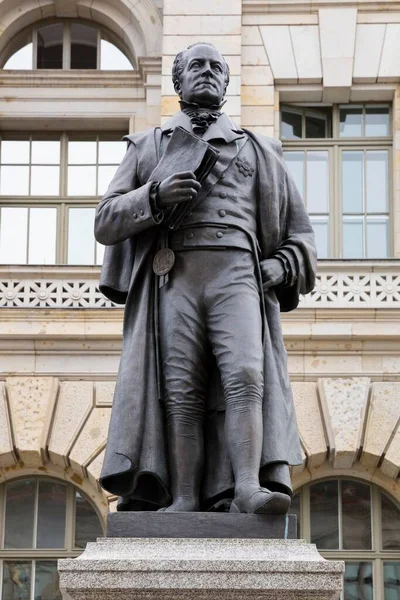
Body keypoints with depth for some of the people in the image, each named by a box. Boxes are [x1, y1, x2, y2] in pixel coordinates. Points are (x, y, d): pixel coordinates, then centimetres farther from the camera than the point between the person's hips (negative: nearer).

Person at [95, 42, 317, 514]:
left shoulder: (258, 150, 26)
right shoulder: (148, 147, 24)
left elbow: (299, 232, 24)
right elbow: (105, 223, 14)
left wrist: (277, 268, 3)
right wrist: (155, 197, -5)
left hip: (237, 274, 0)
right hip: (173, 276, 0)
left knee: (245, 375, -20)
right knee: (180, 388, -12)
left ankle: (247, 487, -31)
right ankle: (184, 499, -17)